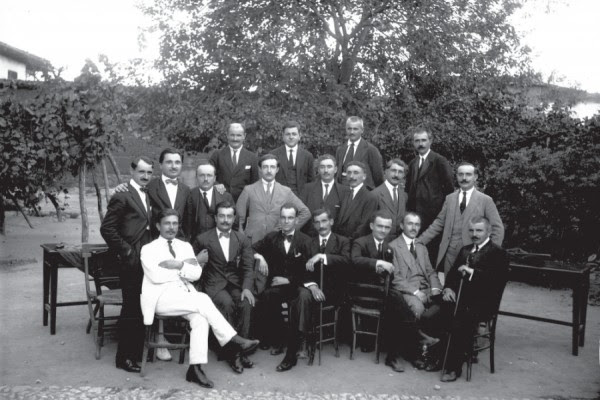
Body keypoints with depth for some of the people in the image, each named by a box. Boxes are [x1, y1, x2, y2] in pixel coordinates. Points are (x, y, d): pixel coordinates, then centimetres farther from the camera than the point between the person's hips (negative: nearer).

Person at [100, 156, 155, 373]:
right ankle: (124, 357, 11)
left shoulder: (147, 196, 16)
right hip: (132, 262, -7)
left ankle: (137, 353, 27)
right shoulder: (122, 196, -9)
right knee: (131, 310, -1)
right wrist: (125, 251, -13)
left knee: (143, 309, 14)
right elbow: (107, 228, -13)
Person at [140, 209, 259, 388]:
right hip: (162, 296, -4)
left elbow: (196, 273, 6)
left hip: (185, 295, 4)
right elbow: (156, 276, -10)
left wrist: (177, 265, -7)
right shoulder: (148, 249, 9)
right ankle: (232, 340, -21)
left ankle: (195, 368, -28)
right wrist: (184, 266, -3)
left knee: (200, 317, -29)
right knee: (202, 299, -29)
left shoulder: (185, 246, 21)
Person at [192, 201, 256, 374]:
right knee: (227, 303, -32)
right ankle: (232, 352, -21)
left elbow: (248, 267, 2)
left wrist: (246, 288, -13)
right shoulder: (203, 239, 3)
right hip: (214, 285, -2)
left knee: (246, 303, -28)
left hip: (235, 284, 2)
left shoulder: (242, 240, 10)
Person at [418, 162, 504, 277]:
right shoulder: (449, 198, 14)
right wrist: (420, 241, 4)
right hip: (450, 253, 2)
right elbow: (438, 223, 14)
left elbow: (497, 229, 3)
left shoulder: (485, 200, 4)